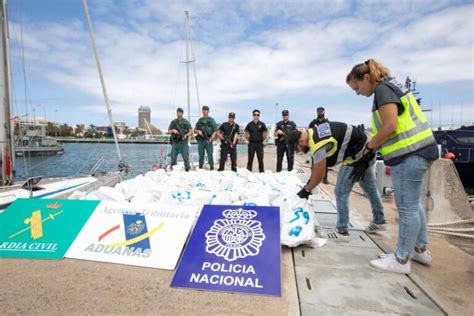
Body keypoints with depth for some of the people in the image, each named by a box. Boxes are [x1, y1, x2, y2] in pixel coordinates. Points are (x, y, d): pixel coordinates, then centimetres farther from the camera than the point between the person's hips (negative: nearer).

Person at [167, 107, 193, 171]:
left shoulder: (186, 122, 7)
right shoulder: (173, 122, 14)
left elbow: (191, 132, 4)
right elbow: (168, 131, 15)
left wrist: (186, 135, -15)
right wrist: (173, 130, -6)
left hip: (183, 143, -2)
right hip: (175, 142, 2)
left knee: (186, 158, -5)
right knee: (173, 158, 4)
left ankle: (187, 169, 2)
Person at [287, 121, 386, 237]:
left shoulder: (318, 144, -26)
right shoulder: (312, 132, 2)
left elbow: (320, 174, -16)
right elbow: (315, 164, 11)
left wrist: (306, 190, -2)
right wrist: (309, 184, 14)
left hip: (357, 155, -11)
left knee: (341, 192, -2)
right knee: (370, 187, 24)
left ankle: (342, 230, 10)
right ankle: (379, 221, 42)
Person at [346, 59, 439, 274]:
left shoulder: (383, 89, -12)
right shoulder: (390, 86, 18)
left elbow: (390, 126, -22)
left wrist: (369, 146, -7)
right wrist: (374, 147, 12)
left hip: (409, 155, -10)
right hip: (417, 151, 10)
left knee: (407, 208, -1)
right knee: (413, 204, 19)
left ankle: (401, 260, 11)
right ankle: (421, 249, 33)